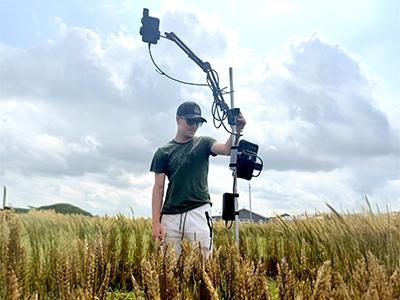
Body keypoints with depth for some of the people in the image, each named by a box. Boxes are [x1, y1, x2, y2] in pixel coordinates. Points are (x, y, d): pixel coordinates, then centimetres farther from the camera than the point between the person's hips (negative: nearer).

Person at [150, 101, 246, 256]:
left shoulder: (204, 143, 9)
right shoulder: (163, 152, 9)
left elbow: (227, 149, -11)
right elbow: (158, 187, 6)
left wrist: (236, 131, -32)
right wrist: (156, 222, -3)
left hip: (198, 211, -1)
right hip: (170, 215, 1)